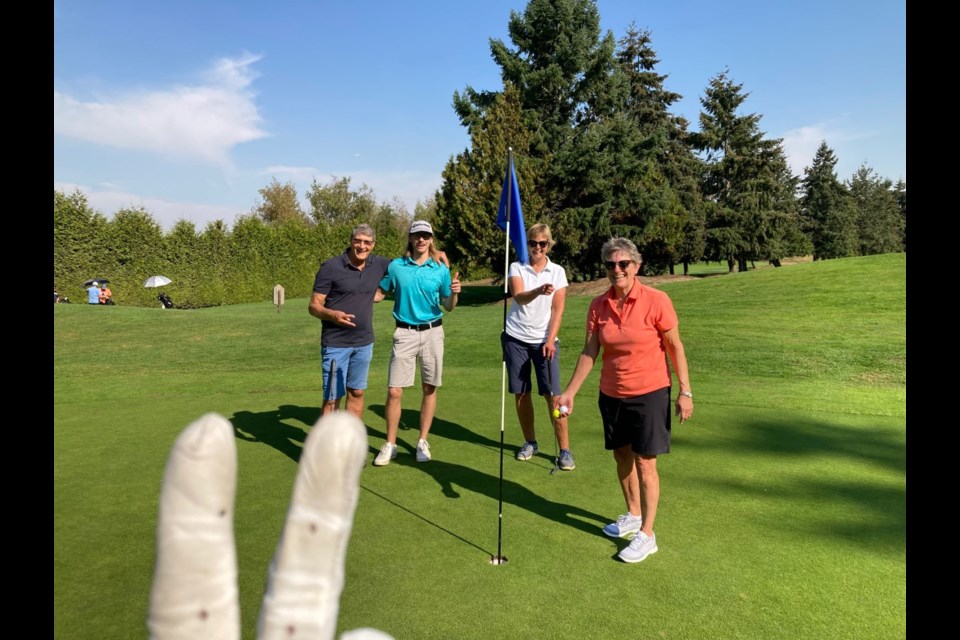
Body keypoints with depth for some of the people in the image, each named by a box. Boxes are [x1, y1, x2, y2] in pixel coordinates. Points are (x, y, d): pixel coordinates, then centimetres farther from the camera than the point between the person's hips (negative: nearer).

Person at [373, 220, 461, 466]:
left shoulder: (441, 270, 1)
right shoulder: (395, 266, 1)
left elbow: (448, 307, 6)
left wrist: (454, 293, -13)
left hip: (432, 332, 1)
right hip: (405, 333, 0)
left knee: (429, 389, 7)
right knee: (394, 391, -3)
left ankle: (423, 442, 22)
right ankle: (390, 445, 13)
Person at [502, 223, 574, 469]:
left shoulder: (557, 271, 2)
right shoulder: (517, 267, 1)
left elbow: (558, 309, -1)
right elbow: (518, 297, -18)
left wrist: (550, 340, -11)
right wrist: (539, 291, -38)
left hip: (545, 339, -1)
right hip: (516, 337, 1)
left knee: (553, 394, -6)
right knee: (520, 393, 7)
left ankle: (564, 450, 3)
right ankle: (530, 442, 23)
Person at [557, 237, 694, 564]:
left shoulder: (656, 301, -15)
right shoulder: (598, 306, -4)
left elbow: (675, 347, -7)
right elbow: (589, 352, 1)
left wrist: (685, 392, -7)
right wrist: (569, 391, -1)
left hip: (649, 393, -4)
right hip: (611, 394, 5)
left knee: (645, 463, 2)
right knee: (621, 456, 17)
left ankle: (646, 534, 17)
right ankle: (633, 515, 39)